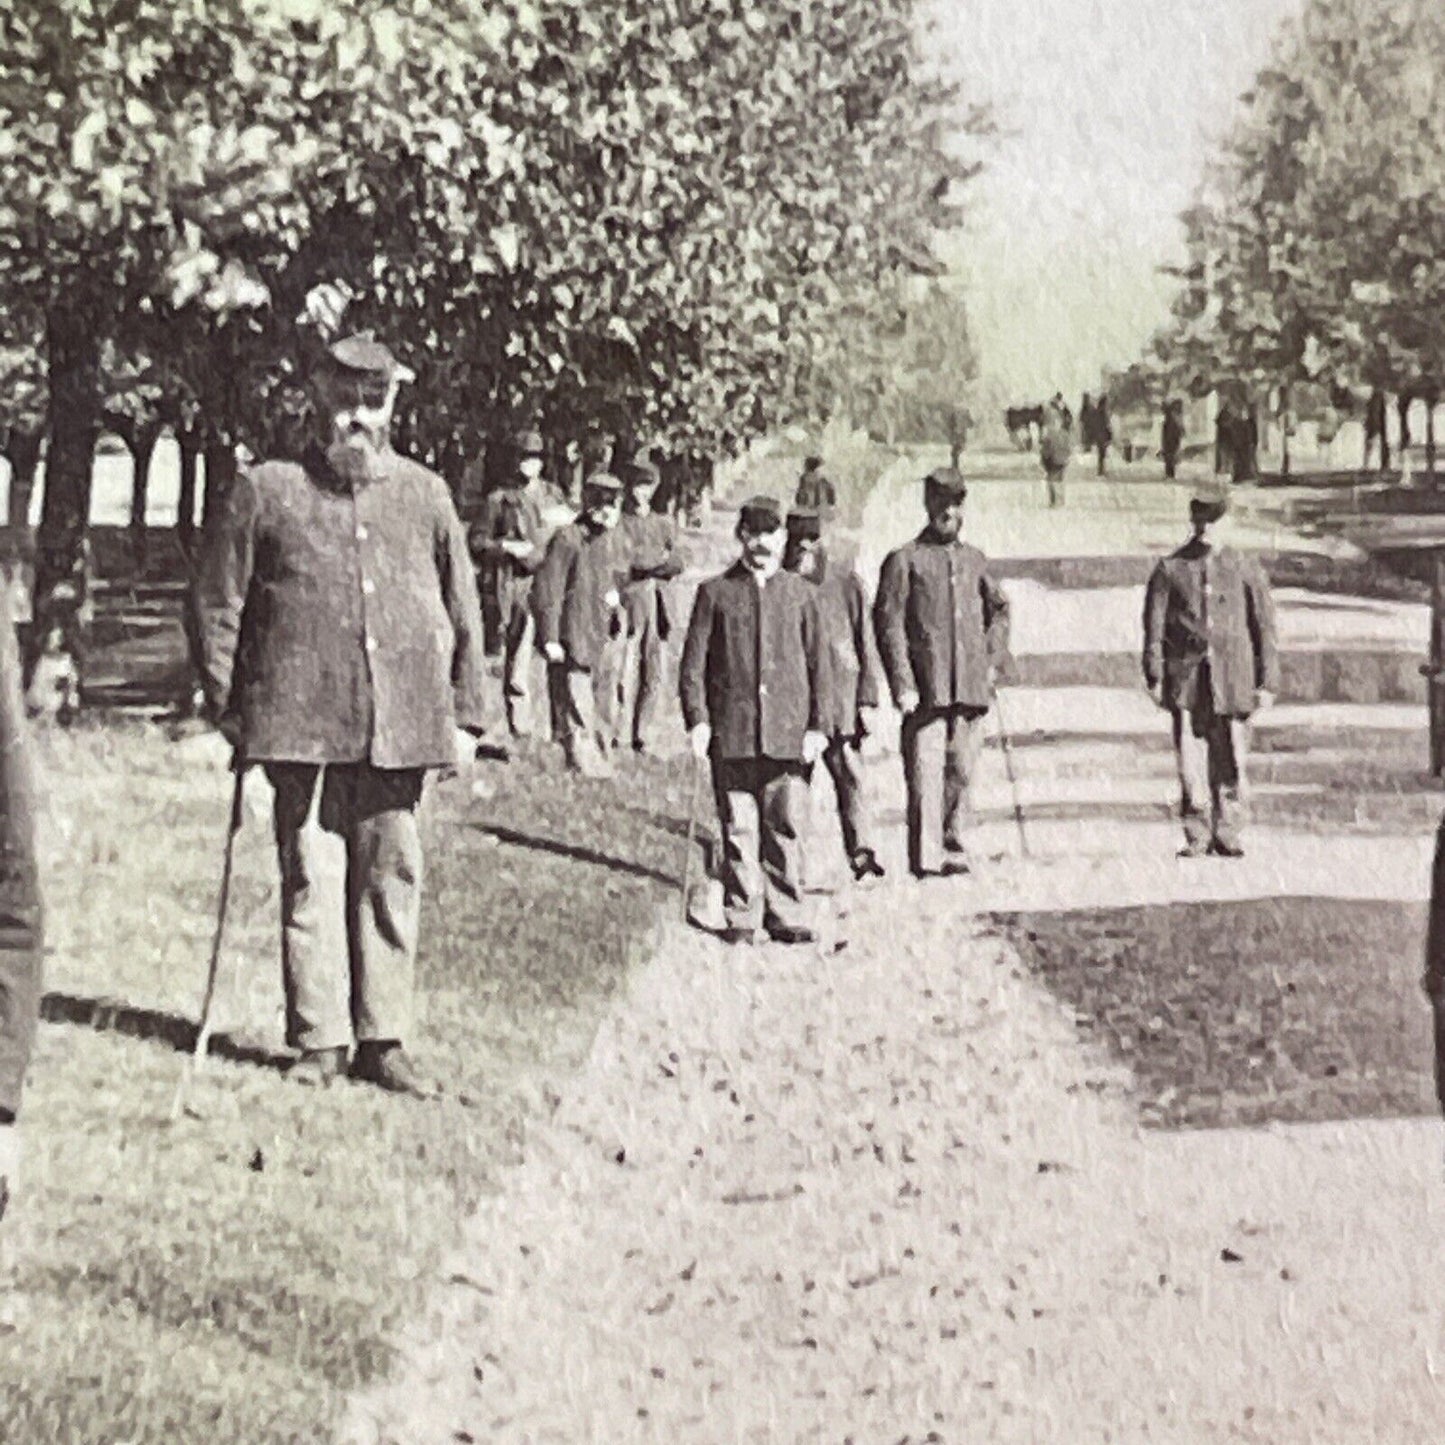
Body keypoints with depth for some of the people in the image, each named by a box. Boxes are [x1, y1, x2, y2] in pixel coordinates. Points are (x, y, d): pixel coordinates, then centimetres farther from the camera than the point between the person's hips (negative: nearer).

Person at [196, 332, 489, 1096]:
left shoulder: (425, 496, 12)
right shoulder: (265, 493, 4)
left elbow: (463, 613, 15)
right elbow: (218, 608, 6)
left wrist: (466, 717, 11)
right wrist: (229, 712, 2)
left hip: (401, 729, 2)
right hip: (302, 724, -2)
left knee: (393, 876, 4)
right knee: (311, 876, 0)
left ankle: (382, 1040, 12)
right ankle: (318, 1040, 8)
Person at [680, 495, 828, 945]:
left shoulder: (801, 593, 10)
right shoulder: (715, 593, 7)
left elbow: (817, 663, 11)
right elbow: (693, 665, 6)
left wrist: (816, 726, 5)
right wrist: (697, 721, -5)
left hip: (788, 733, 1)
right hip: (732, 733, -1)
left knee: (786, 827, 1)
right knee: (739, 828, 1)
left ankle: (785, 918, 10)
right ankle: (741, 919, 9)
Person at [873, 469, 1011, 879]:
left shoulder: (974, 560, 14)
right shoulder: (904, 561, 0)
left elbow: (999, 608, 28)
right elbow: (889, 624, -5)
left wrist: (993, 658, 15)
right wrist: (903, 686, -12)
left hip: (971, 689, 4)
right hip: (926, 690, -4)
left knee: (961, 773, 8)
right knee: (925, 776, -8)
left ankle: (953, 849, 20)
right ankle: (925, 857, -5)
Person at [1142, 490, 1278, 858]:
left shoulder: (1246, 570, 8)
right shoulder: (1169, 570, 6)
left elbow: (1264, 627, 9)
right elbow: (1154, 626, 5)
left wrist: (1268, 681, 5)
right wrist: (1154, 676, -4)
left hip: (1232, 679, 1)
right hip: (1186, 676, -1)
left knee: (1230, 761, 1)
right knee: (1190, 759, -5)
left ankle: (1226, 836, 13)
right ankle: (1197, 837, 3)